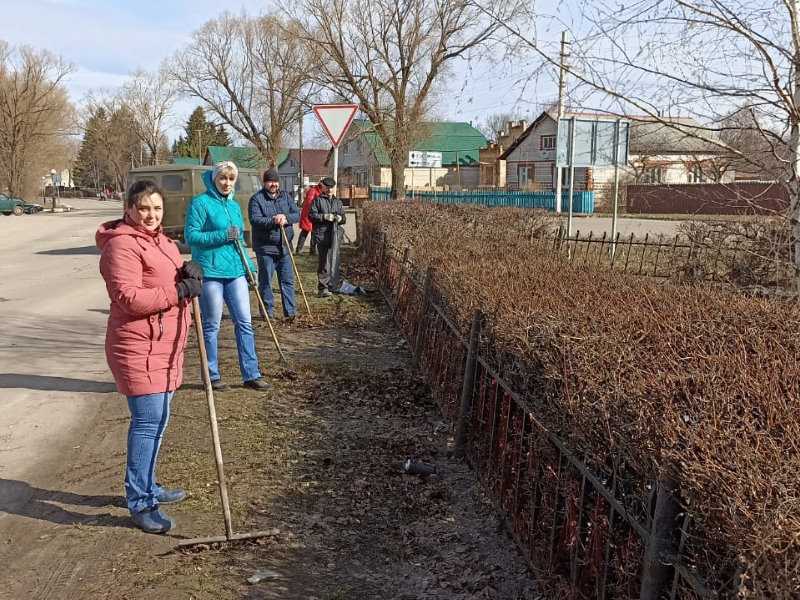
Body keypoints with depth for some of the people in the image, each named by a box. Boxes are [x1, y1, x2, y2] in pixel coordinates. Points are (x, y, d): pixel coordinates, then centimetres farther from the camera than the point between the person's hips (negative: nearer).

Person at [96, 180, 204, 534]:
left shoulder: (158, 240, 15)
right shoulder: (122, 244, -15)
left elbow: (171, 279, 22)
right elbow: (128, 297, -23)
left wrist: (189, 273, -2)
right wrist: (179, 290, -22)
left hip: (164, 346, 10)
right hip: (138, 348, -10)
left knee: (156, 420, 17)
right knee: (148, 421, -10)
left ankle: (147, 488, 31)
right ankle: (140, 503, -1)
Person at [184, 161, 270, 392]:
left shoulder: (234, 206, 14)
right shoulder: (200, 203, -6)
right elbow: (190, 235, -11)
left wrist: (251, 268, 13)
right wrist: (222, 236, -17)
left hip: (235, 271, 6)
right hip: (210, 271, -6)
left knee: (244, 322, 5)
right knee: (211, 326, 4)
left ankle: (251, 374, 12)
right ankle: (212, 376, 16)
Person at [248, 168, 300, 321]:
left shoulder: (285, 196, 11)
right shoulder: (256, 198, -4)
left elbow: (297, 214, 4)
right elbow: (255, 220, -16)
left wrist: (286, 218, -16)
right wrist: (273, 220, -27)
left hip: (284, 246, 4)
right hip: (265, 247, -4)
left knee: (288, 280, 5)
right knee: (265, 281, 3)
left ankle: (290, 312, 10)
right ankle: (268, 313, 12)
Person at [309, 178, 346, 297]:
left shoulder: (338, 201, 21)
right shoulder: (317, 200, 4)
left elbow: (344, 218, 20)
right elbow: (311, 215, -5)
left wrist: (340, 218, -3)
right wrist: (324, 217, -17)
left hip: (335, 234, 5)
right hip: (321, 234, -5)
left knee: (334, 260, 6)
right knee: (324, 260, -7)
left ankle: (333, 286, 14)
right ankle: (322, 288, -5)